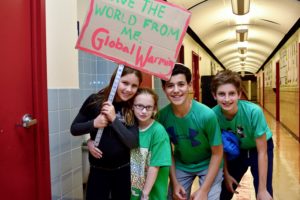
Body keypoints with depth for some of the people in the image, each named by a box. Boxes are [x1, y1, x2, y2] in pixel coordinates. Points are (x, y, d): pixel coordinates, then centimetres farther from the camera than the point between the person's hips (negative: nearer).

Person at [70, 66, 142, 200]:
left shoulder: (133, 109, -6)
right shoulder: (95, 101, -8)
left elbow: (133, 143, -15)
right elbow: (74, 129, -1)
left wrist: (114, 118, -23)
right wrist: (94, 123, -19)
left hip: (124, 170, 1)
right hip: (98, 170, -1)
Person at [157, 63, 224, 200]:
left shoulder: (206, 115, -30)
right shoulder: (162, 115, -21)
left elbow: (217, 153, -17)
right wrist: (174, 183, -8)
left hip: (208, 165, -2)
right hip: (180, 166, 3)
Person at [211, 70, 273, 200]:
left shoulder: (253, 111, -35)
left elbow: (262, 152, -25)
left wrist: (262, 189, -21)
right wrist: (226, 174, -2)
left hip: (258, 148, -2)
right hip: (236, 150, 3)